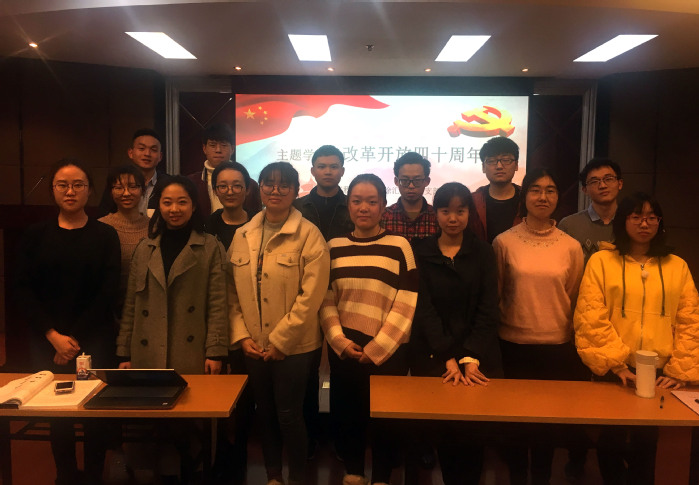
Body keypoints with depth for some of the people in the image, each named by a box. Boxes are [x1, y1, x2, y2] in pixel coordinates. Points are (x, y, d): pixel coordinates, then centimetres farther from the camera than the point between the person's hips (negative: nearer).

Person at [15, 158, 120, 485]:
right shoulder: (36, 235, 4)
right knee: (56, 412, 7)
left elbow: (107, 295, -5)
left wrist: (74, 339, -9)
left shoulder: (105, 235, 0)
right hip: (47, 344, 2)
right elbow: (24, 292, 0)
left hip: (94, 343, -1)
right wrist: (54, 336, -10)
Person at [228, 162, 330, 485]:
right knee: (265, 414, 17)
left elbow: (310, 297, -15)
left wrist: (280, 341, -15)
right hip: (253, 346, 5)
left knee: (288, 415, 4)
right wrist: (242, 335, -4)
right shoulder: (242, 235, 4)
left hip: (293, 346, -4)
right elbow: (232, 292, 6)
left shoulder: (309, 235, -11)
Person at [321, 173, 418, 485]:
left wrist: (375, 349, -12)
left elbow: (406, 306, -9)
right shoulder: (334, 247, 5)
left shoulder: (400, 246, -5)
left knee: (385, 419, 9)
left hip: (387, 352, -2)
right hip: (343, 350, 3)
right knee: (345, 414, 12)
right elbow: (326, 300, 4)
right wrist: (340, 340, -9)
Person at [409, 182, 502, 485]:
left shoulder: (483, 253, 5)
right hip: (432, 355, 0)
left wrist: (471, 358, -14)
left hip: (477, 357, 1)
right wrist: (449, 358, -14)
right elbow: (425, 308, -5)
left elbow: (488, 310, -2)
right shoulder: (421, 253, 3)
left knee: (472, 430, -1)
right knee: (441, 429, 1)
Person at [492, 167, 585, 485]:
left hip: (558, 348, 1)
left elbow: (574, 299, 7)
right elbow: (493, 294, 3)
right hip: (514, 346, -1)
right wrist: (508, 320, 6)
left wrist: (571, 337, 8)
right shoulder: (504, 242, -5)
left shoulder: (571, 247, -1)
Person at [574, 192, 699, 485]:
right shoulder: (601, 261, 0)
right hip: (614, 374, -2)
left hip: (660, 375, 2)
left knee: (647, 444, 9)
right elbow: (591, 319, -7)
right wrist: (615, 364, -12)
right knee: (611, 442, 8)